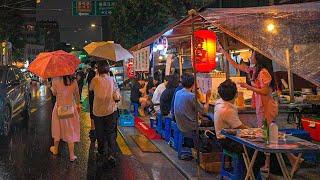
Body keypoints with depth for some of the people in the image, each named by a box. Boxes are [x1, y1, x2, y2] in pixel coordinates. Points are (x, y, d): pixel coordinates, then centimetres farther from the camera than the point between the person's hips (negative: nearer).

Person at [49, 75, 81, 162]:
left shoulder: (56, 80, -15)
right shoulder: (73, 82, -9)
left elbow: (54, 93, -1)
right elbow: (77, 95, 3)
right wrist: (78, 104, 18)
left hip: (59, 107, 0)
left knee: (58, 128, 20)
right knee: (70, 131, 9)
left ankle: (55, 149, 39)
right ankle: (71, 155, 13)